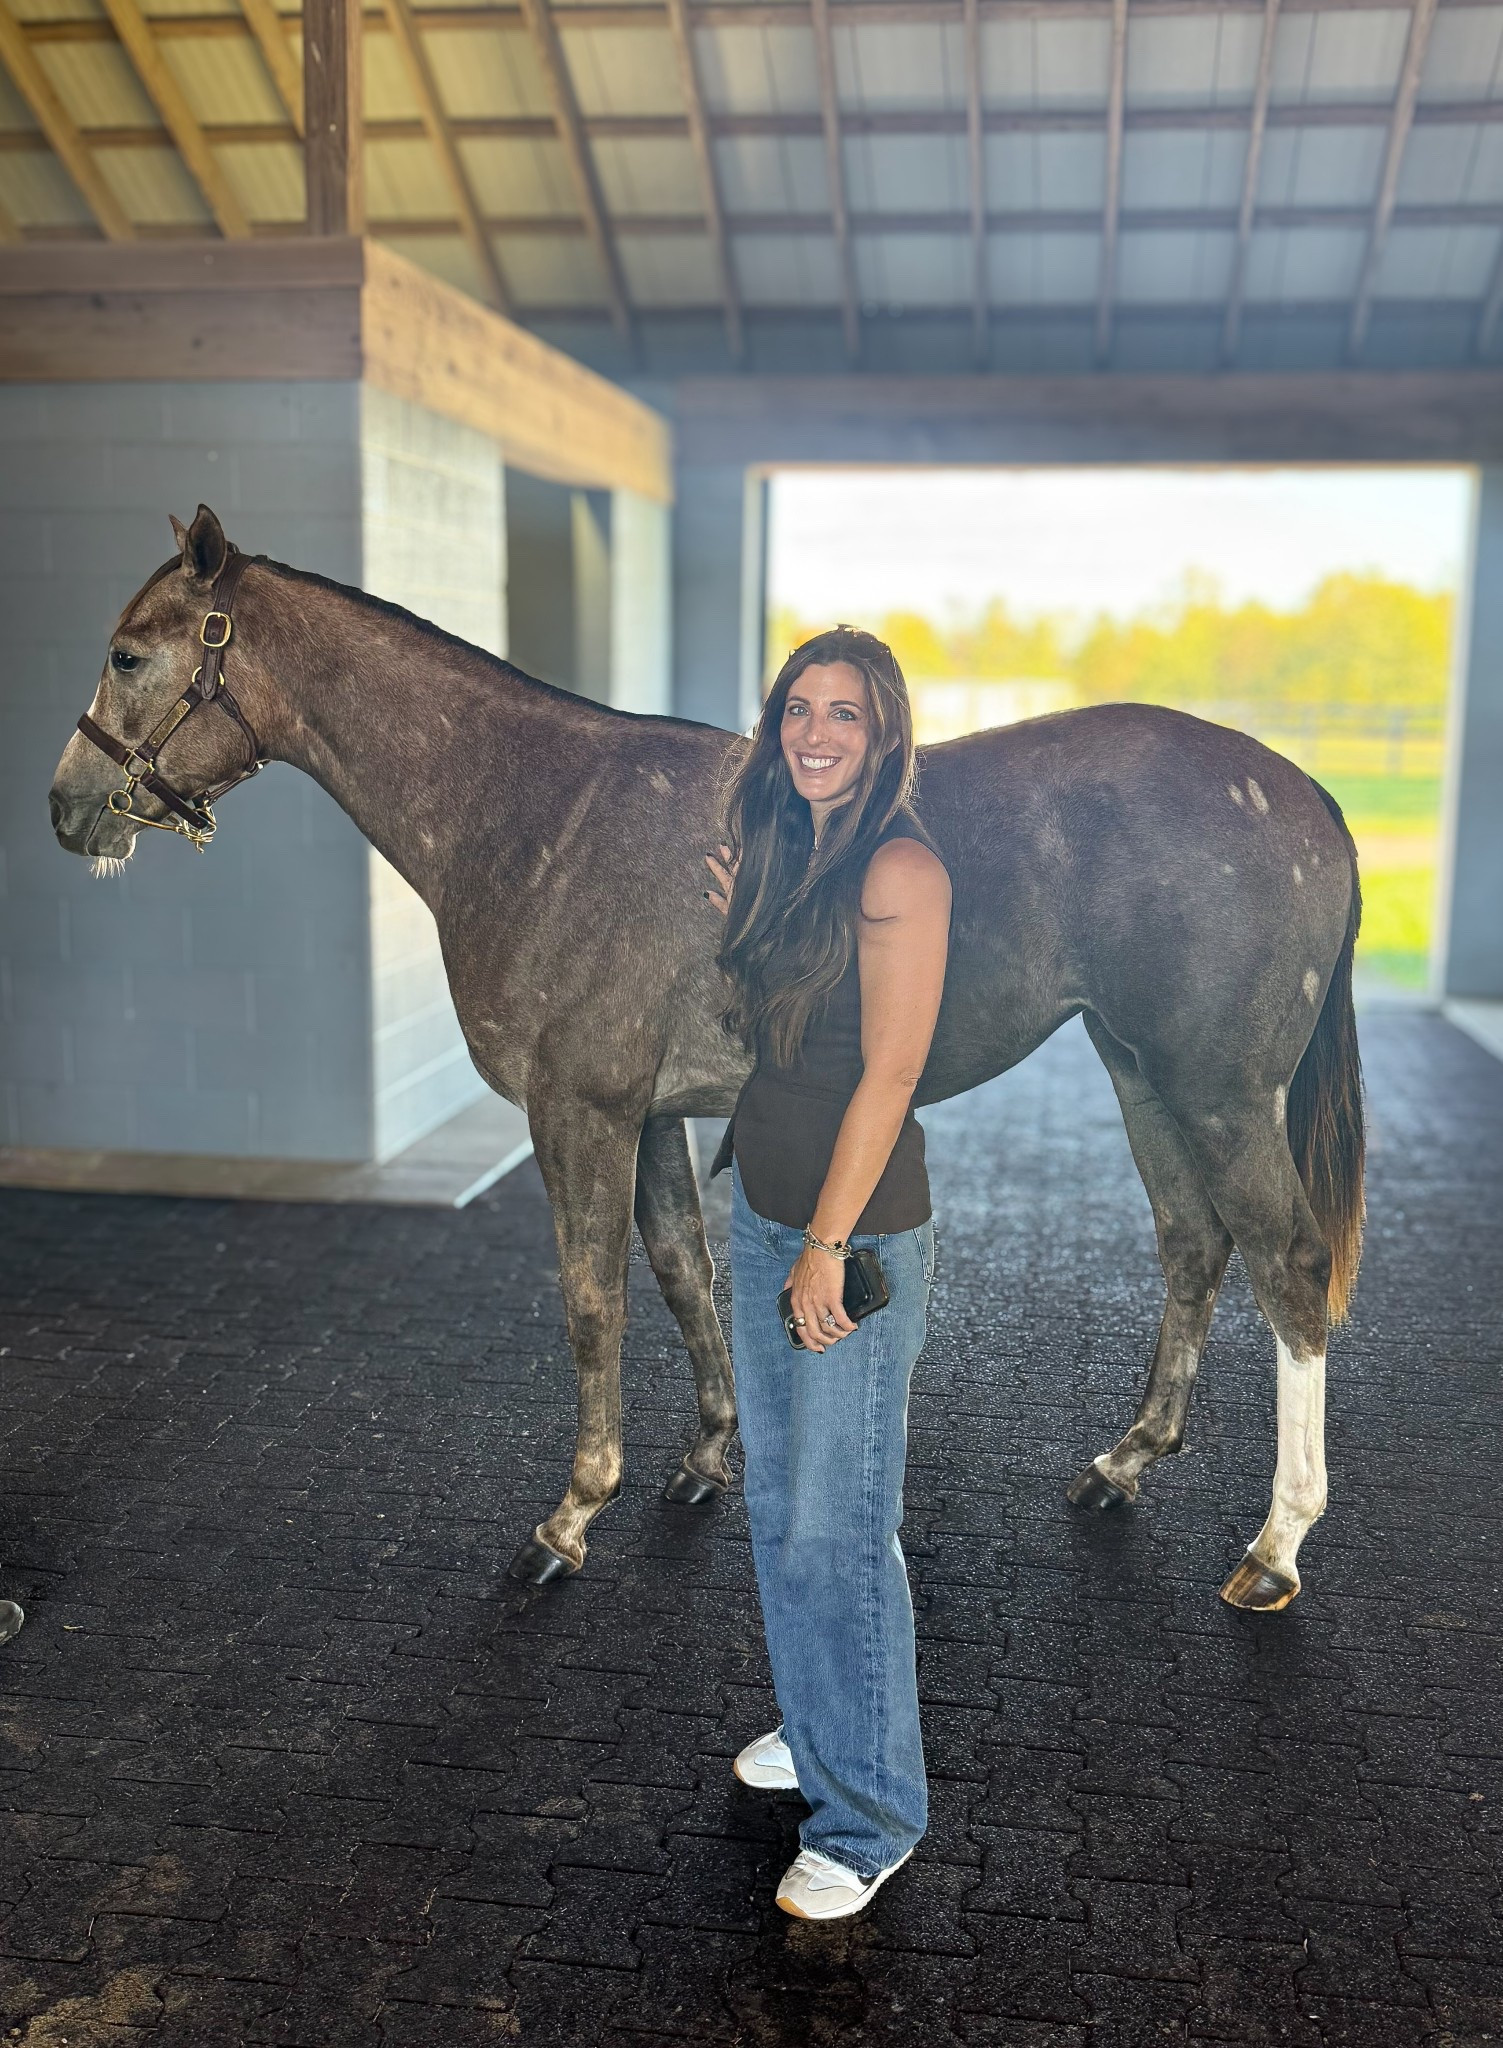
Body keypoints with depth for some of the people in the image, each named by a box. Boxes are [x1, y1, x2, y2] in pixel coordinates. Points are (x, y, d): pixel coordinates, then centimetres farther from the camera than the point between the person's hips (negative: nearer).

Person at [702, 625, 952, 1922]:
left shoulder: (899, 868, -17)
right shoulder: (787, 853, 9)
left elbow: (889, 1073, -20)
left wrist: (827, 1247, -19)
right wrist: (736, 925, 4)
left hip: (855, 1232, -9)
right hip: (761, 1209, 9)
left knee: (837, 1528, 0)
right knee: (778, 1500, 20)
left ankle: (871, 1814, 17)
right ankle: (816, 1728, 40)